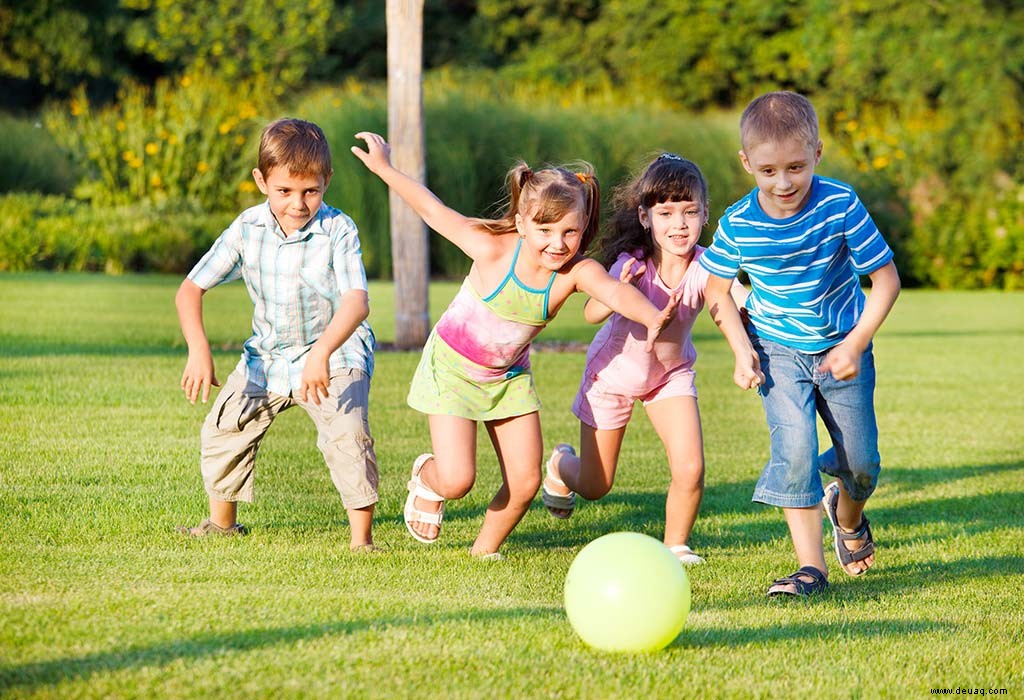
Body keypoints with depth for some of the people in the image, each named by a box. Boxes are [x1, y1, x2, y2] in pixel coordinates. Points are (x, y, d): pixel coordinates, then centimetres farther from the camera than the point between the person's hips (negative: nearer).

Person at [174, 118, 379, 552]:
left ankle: (361, 539, -16)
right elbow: (191, 289, -8)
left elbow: (356, 302, -34)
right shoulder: (246, 230, -10)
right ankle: (222, 522, 29)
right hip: (267, 356, 5)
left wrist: (322, 353, -50)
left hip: (336, 355, -5)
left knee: (347, 434, -26)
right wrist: (198, 349, -25)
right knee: (223, 429, 6)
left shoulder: (338, 231, -21)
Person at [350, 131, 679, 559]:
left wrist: (652, 317, -67)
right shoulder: (493, 250, -27)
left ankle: (485, 550, 26)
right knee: (457, 480, -12)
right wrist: (384, 168, -8)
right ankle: (426, 478, 26)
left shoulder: (577, 271, -24)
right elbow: (434, 210, -14)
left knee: (525, 481, -1)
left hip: (509, 376, 3)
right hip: (452, 366, -3)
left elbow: (615, 291, -46)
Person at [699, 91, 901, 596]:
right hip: (778, 351, 0)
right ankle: (810, 568, -12)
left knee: (861, 460, 6)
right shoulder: (737, 225, -16)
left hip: (842, 348, 0)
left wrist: (856, 344, -18)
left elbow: (886, 279, -13)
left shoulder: (840, 206, -21)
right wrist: (742, 346, -10)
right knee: (794, 448, -17)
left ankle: (847, 516, 42)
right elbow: (717, 290, 3)